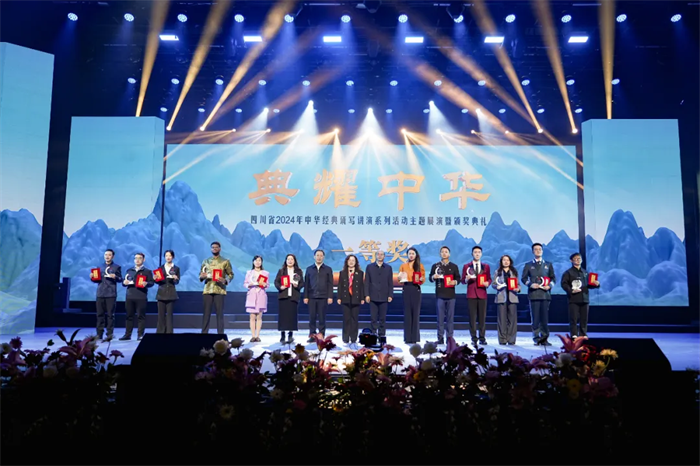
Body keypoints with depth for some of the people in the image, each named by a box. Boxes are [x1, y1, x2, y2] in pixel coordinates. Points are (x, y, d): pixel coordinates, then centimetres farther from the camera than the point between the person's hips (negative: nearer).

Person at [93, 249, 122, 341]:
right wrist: (93, 277, -2)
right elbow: (97, 279, 19)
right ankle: (99, 334, 9)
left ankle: (110, 334, -2)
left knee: (110, 314, -5)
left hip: (111, 294, -4)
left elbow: (120, 279, 2)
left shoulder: (117, 267, 6)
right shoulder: (100, 267, 17)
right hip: (100, 293, 4)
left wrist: (115, 277, -18)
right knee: (100, 314, 4)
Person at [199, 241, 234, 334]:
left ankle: (220, 334, 3)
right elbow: (200, 274, 17)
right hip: (207, 290, 3)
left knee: (220, 313, -1)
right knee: (206, 313, 3)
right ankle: (204, 333, 7)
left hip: (220, 290, -2)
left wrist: (225, 280, -16)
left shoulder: (225, 261, 5)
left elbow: (231, 274, 4)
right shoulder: (206, 261, 14)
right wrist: (202, 276, -7)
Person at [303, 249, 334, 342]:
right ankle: (312, 336, 9)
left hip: (323, 297, -1)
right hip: (312, 297, 1)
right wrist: (306, 296, 2)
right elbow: (306, 283, 9)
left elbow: (330, 284, 4)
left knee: (322, 317, 1)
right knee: (312, 317, 2)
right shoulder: (309, 269, 11)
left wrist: (330, 297, -4)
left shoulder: (328, 269, 8)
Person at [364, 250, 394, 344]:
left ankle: (382, 336, 10)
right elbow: (367, 282, 5)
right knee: (373, 318, 1)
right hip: (373, 297, 0)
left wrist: (390, 295, -1)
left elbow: (390, 283, 7)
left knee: (383, 318, 4)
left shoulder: (388, 268, 9)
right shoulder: (369, 267, 8)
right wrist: (367, 295, -3)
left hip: (384, 297, 0)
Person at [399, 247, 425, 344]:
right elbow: (399, 279, 11)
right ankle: (408, 338, 5)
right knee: (407, 313, 1)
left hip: (416, 290, -1)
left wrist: (420, 279, -16)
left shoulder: (420, 266, 6)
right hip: (406, 289, 1)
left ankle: (415, 337, 5)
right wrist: (400, 277, -10)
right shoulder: (403, 265, 10)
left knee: (415, 312, -1)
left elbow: (423, 279, 5)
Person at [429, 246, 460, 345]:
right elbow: (430, 278, 8)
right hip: (440, 295, 0)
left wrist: (455, 282, -14)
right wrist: (433, 277, -14)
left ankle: (450, 337, 8)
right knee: (440, 317, 0)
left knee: (450, 317, 2)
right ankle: (440, 338, 4)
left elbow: (458, 278, 7)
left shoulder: (454, 266, 10)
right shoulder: (435, 266, 9)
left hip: (451, 295, 0)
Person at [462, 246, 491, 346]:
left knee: (482, 317, 1)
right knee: (472, 317, -1)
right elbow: (463, 280, 4)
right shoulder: (466, 266, 8)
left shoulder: (486, 266, 13)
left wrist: (487, 283, -10)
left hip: (482, 294, 2)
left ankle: (482, 338, 8)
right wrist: (467, 279, -17)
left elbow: (489, 279, 11)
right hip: (471, 294, -1)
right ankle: (474, 338, 4)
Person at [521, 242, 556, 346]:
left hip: (545, 294, 1)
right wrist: (530, 284, -10)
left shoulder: (548, 265, 16)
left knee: (545, 317, 0)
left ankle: (544, 339, 5)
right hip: (534, 294, -1)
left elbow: (553, 278, 14)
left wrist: (549, 285, -5)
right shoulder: (528, 265, 12)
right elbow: (523, 278, 8)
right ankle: (536, 338, 3)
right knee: (535, 317, -2)